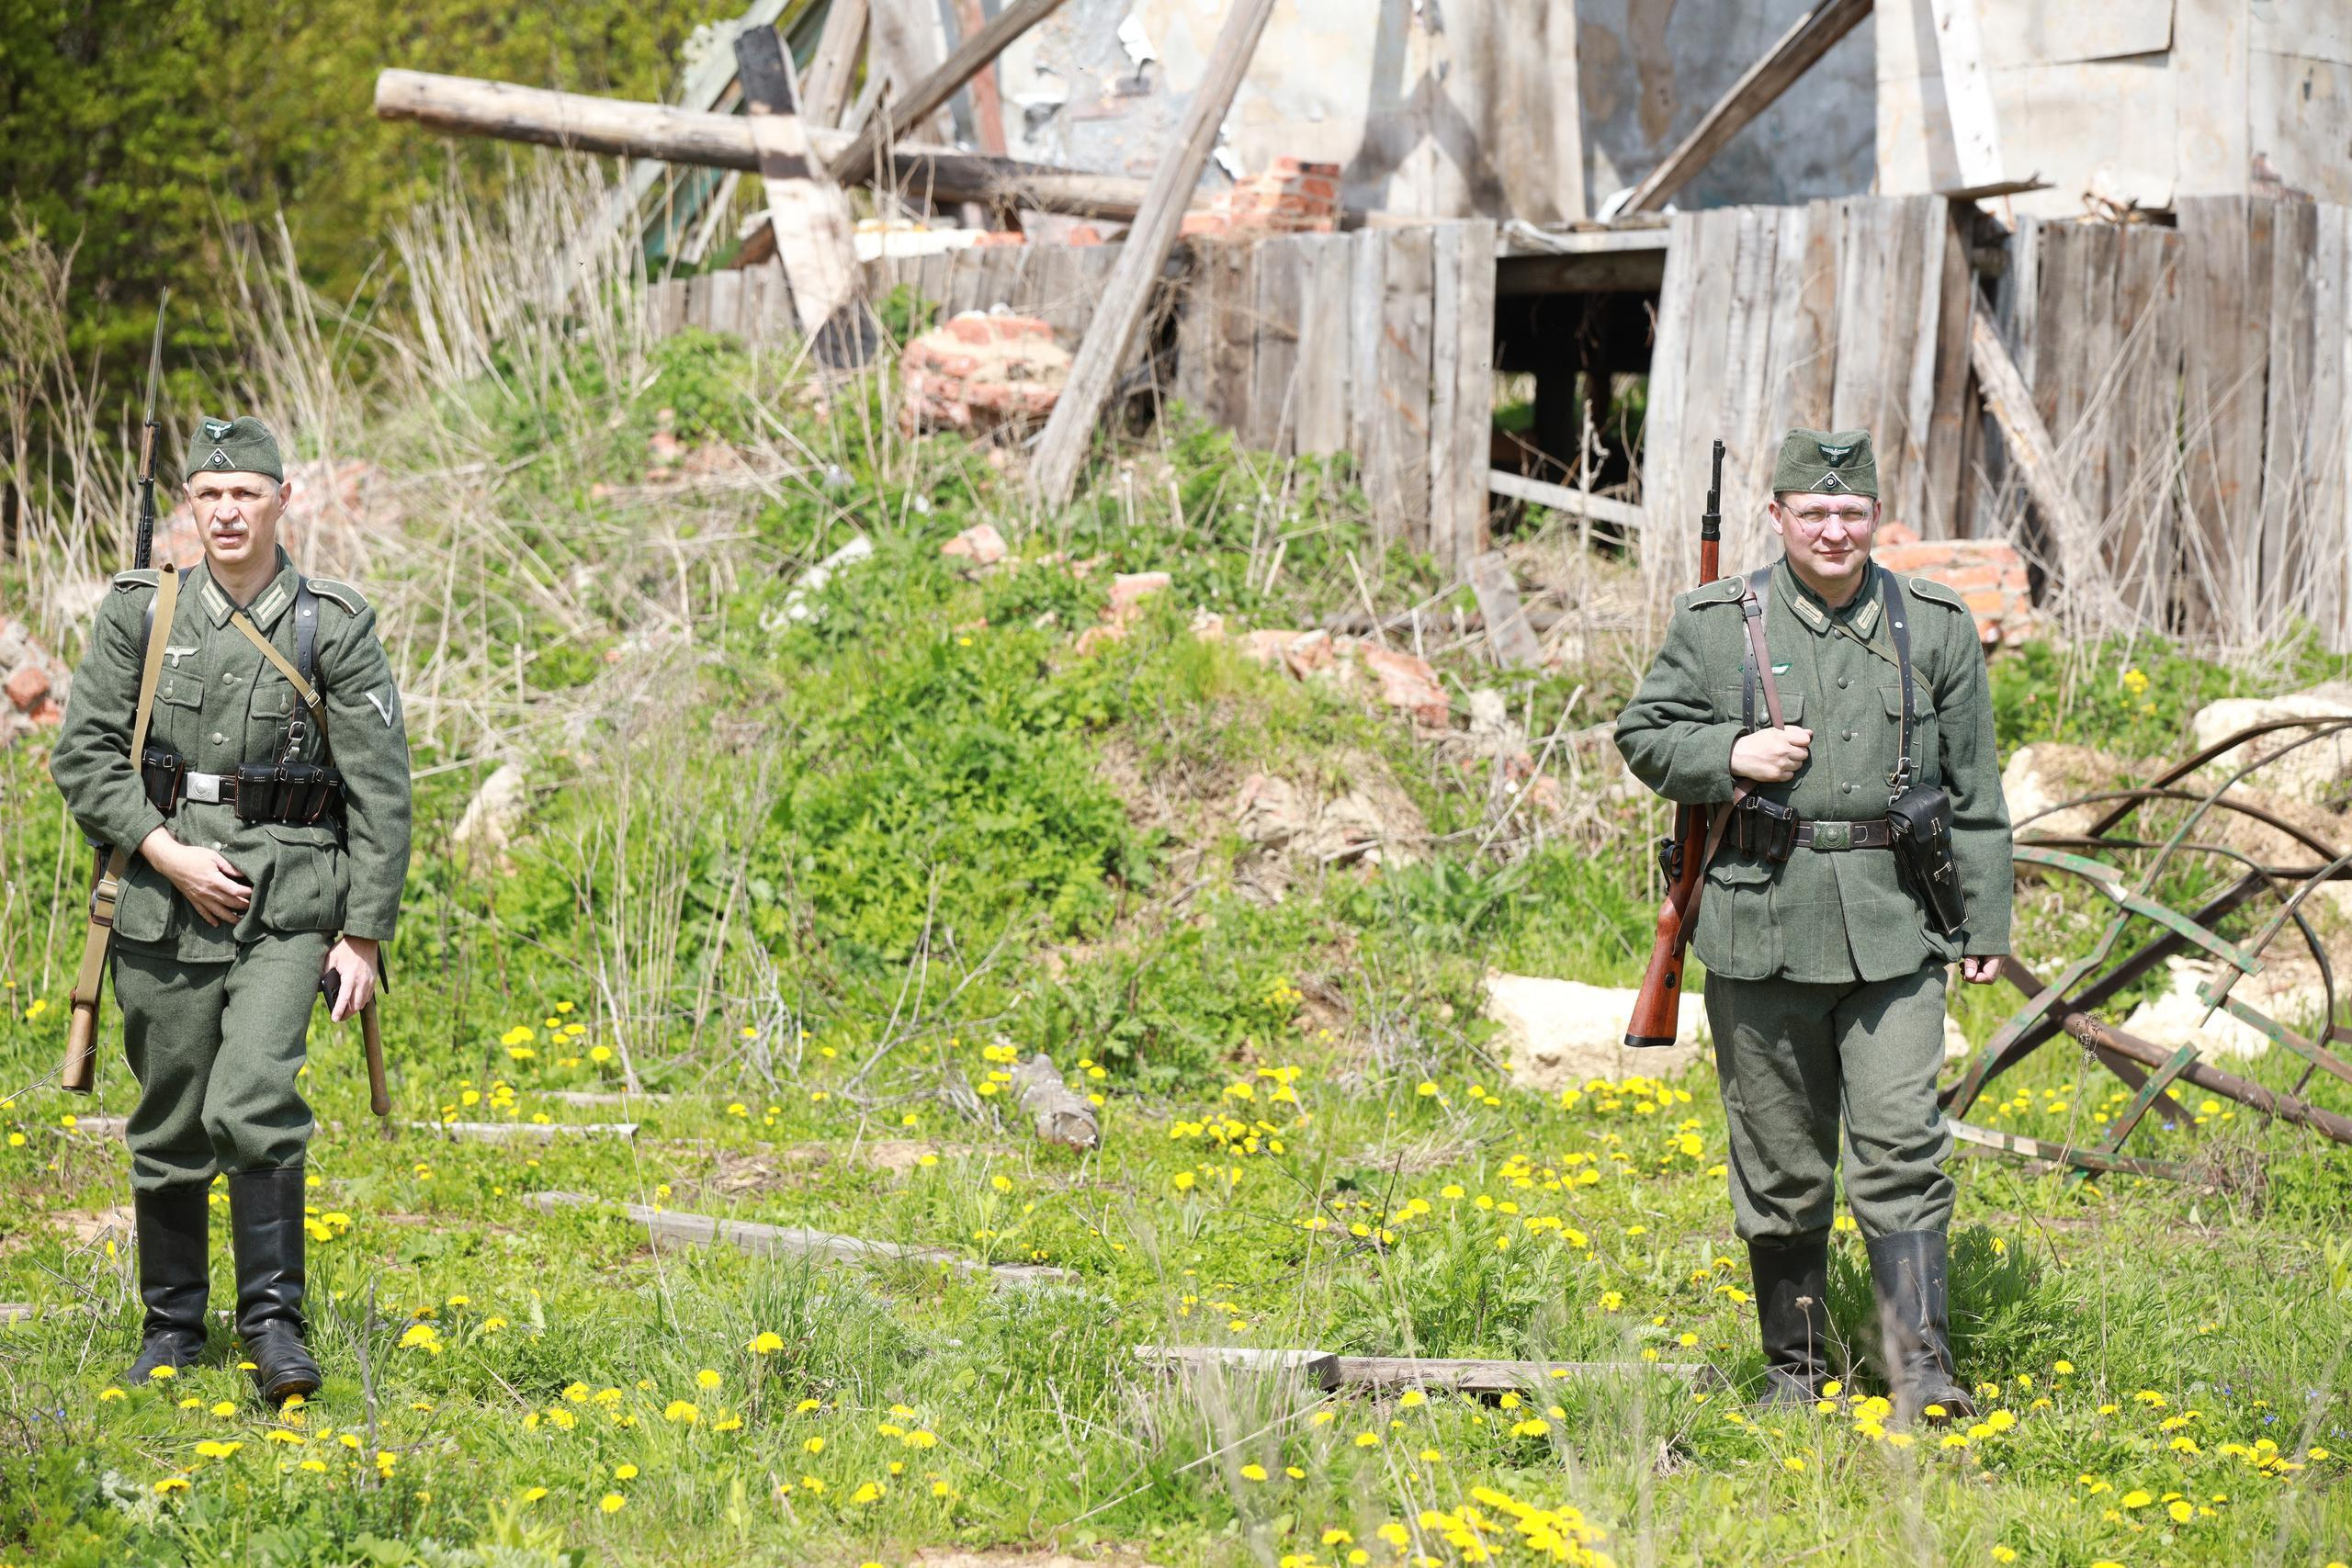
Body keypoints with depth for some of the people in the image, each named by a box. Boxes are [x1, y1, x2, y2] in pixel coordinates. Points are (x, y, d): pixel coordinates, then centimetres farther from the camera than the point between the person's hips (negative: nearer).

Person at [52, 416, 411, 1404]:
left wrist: (364, 934, -4)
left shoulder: (335, 627, -1)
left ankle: (273, 1322, -10)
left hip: (288, 904, -2)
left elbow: (381, 792, 0)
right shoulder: (140, 612, 4)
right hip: (164, 903, 2)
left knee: (254, 1108, -19)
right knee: (169, 1129, 8)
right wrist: (165, 850, -10)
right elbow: (82, 753, 3)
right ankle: (172, 1325, 24)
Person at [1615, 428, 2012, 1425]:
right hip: (1762, 924, 0)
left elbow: (1973, 789, 10)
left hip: (1894, 931, 0)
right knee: (1780, 1164, 7)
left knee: (1902, 1147, -8)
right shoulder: (1715, 624, 3)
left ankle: (1923, 1369, -7)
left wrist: (1986, 922, 8)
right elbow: (1643, 735, 11)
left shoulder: (1936, 627, 6)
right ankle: (1795, 1371, 18)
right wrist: (1729, 755, -9)